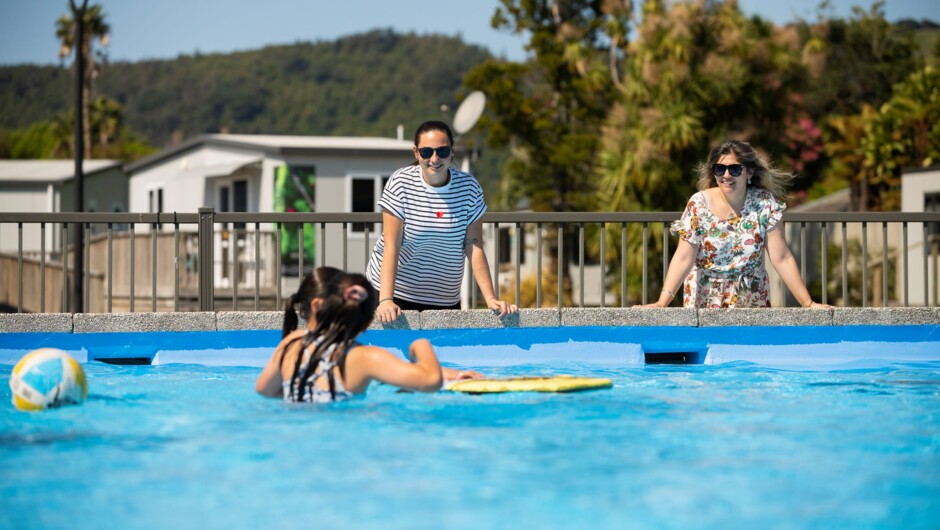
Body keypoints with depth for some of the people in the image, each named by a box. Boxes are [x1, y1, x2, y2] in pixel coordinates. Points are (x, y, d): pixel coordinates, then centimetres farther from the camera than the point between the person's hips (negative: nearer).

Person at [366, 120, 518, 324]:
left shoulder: (469, 187, -5)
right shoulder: (401, 183, -11)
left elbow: (474, 248, -5)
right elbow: (391, 246, -15)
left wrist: (490, 299, -12)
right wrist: (386, 300, -24)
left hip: (445, 299, 2)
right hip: (395, 293, -2)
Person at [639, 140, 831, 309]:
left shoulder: (765, 203, -6)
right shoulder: (699, 204, -8)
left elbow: (782, 259, -6)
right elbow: (683, 258, -13)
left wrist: (808, 303, -13)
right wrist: (662, 302, -24)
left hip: (751, 299, 0)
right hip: (705, 298, 0)